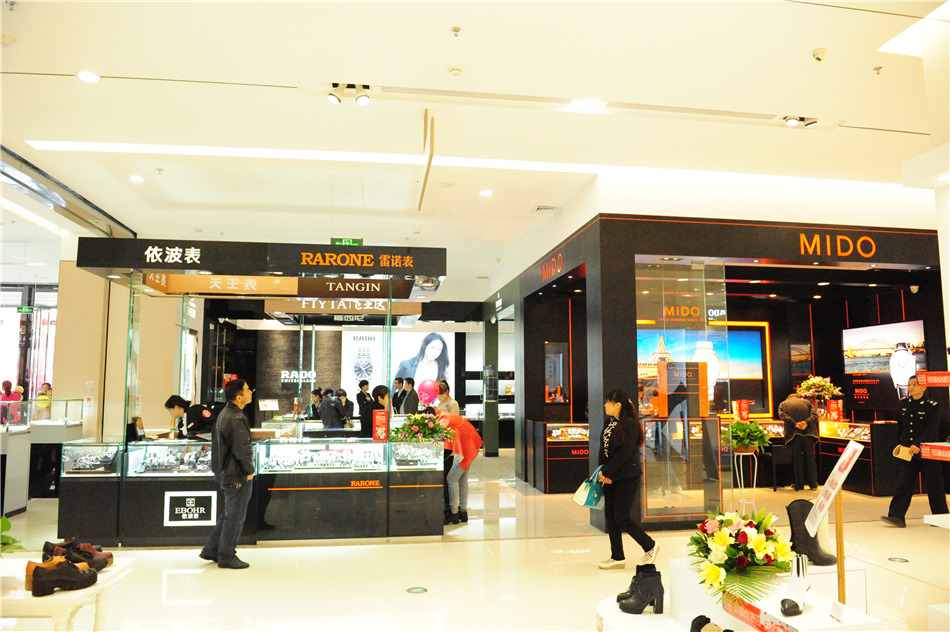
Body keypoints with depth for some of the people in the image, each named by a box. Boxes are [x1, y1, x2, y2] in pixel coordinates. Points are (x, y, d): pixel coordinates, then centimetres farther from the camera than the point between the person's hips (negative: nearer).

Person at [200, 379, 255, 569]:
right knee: (235, 516, 3)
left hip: (226, 473, 10)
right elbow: (243, 450, -26)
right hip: (238, 476, -10)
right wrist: (250, 470, -10)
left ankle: (210, 550, 29)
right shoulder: (236, 419, -23)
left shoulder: (225, 414, 9)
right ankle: (226, 557, 14)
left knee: (228, 514, 21)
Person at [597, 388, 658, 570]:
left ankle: (650, 546, 16)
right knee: (610, 515, 8)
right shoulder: (608, 422, 10)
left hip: (627, 477, -8)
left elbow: (625, 453, -19)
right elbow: (603, 449, 10)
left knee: (621, 516, -5)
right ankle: (617, 558, 19)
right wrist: (602, 472, -3)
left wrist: (606, 472, -16)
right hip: (611, 476, 8)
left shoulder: (630, 424, -15)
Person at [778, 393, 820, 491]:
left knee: (797, 458, 5)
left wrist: (795, 424, -14)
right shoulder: (806, 402, 18)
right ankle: (813, 484, 14)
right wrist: (807, 422, -13)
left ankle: (799, 485, 6)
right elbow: (814, 415, 1)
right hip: (808, 432, 1)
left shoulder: (783, 404, 15)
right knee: (809, 457, 10)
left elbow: (782, 415, -6)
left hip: (793, 434, -1)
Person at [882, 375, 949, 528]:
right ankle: (897, 516, -5)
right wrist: (900, 444, 16)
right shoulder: (903, 403, 8)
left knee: (933, 485, 6)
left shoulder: (933, 406, -7)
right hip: (906, 452, 4)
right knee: (903, 484, -1)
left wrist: (918, 444, -27)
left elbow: (932, 430, -15)